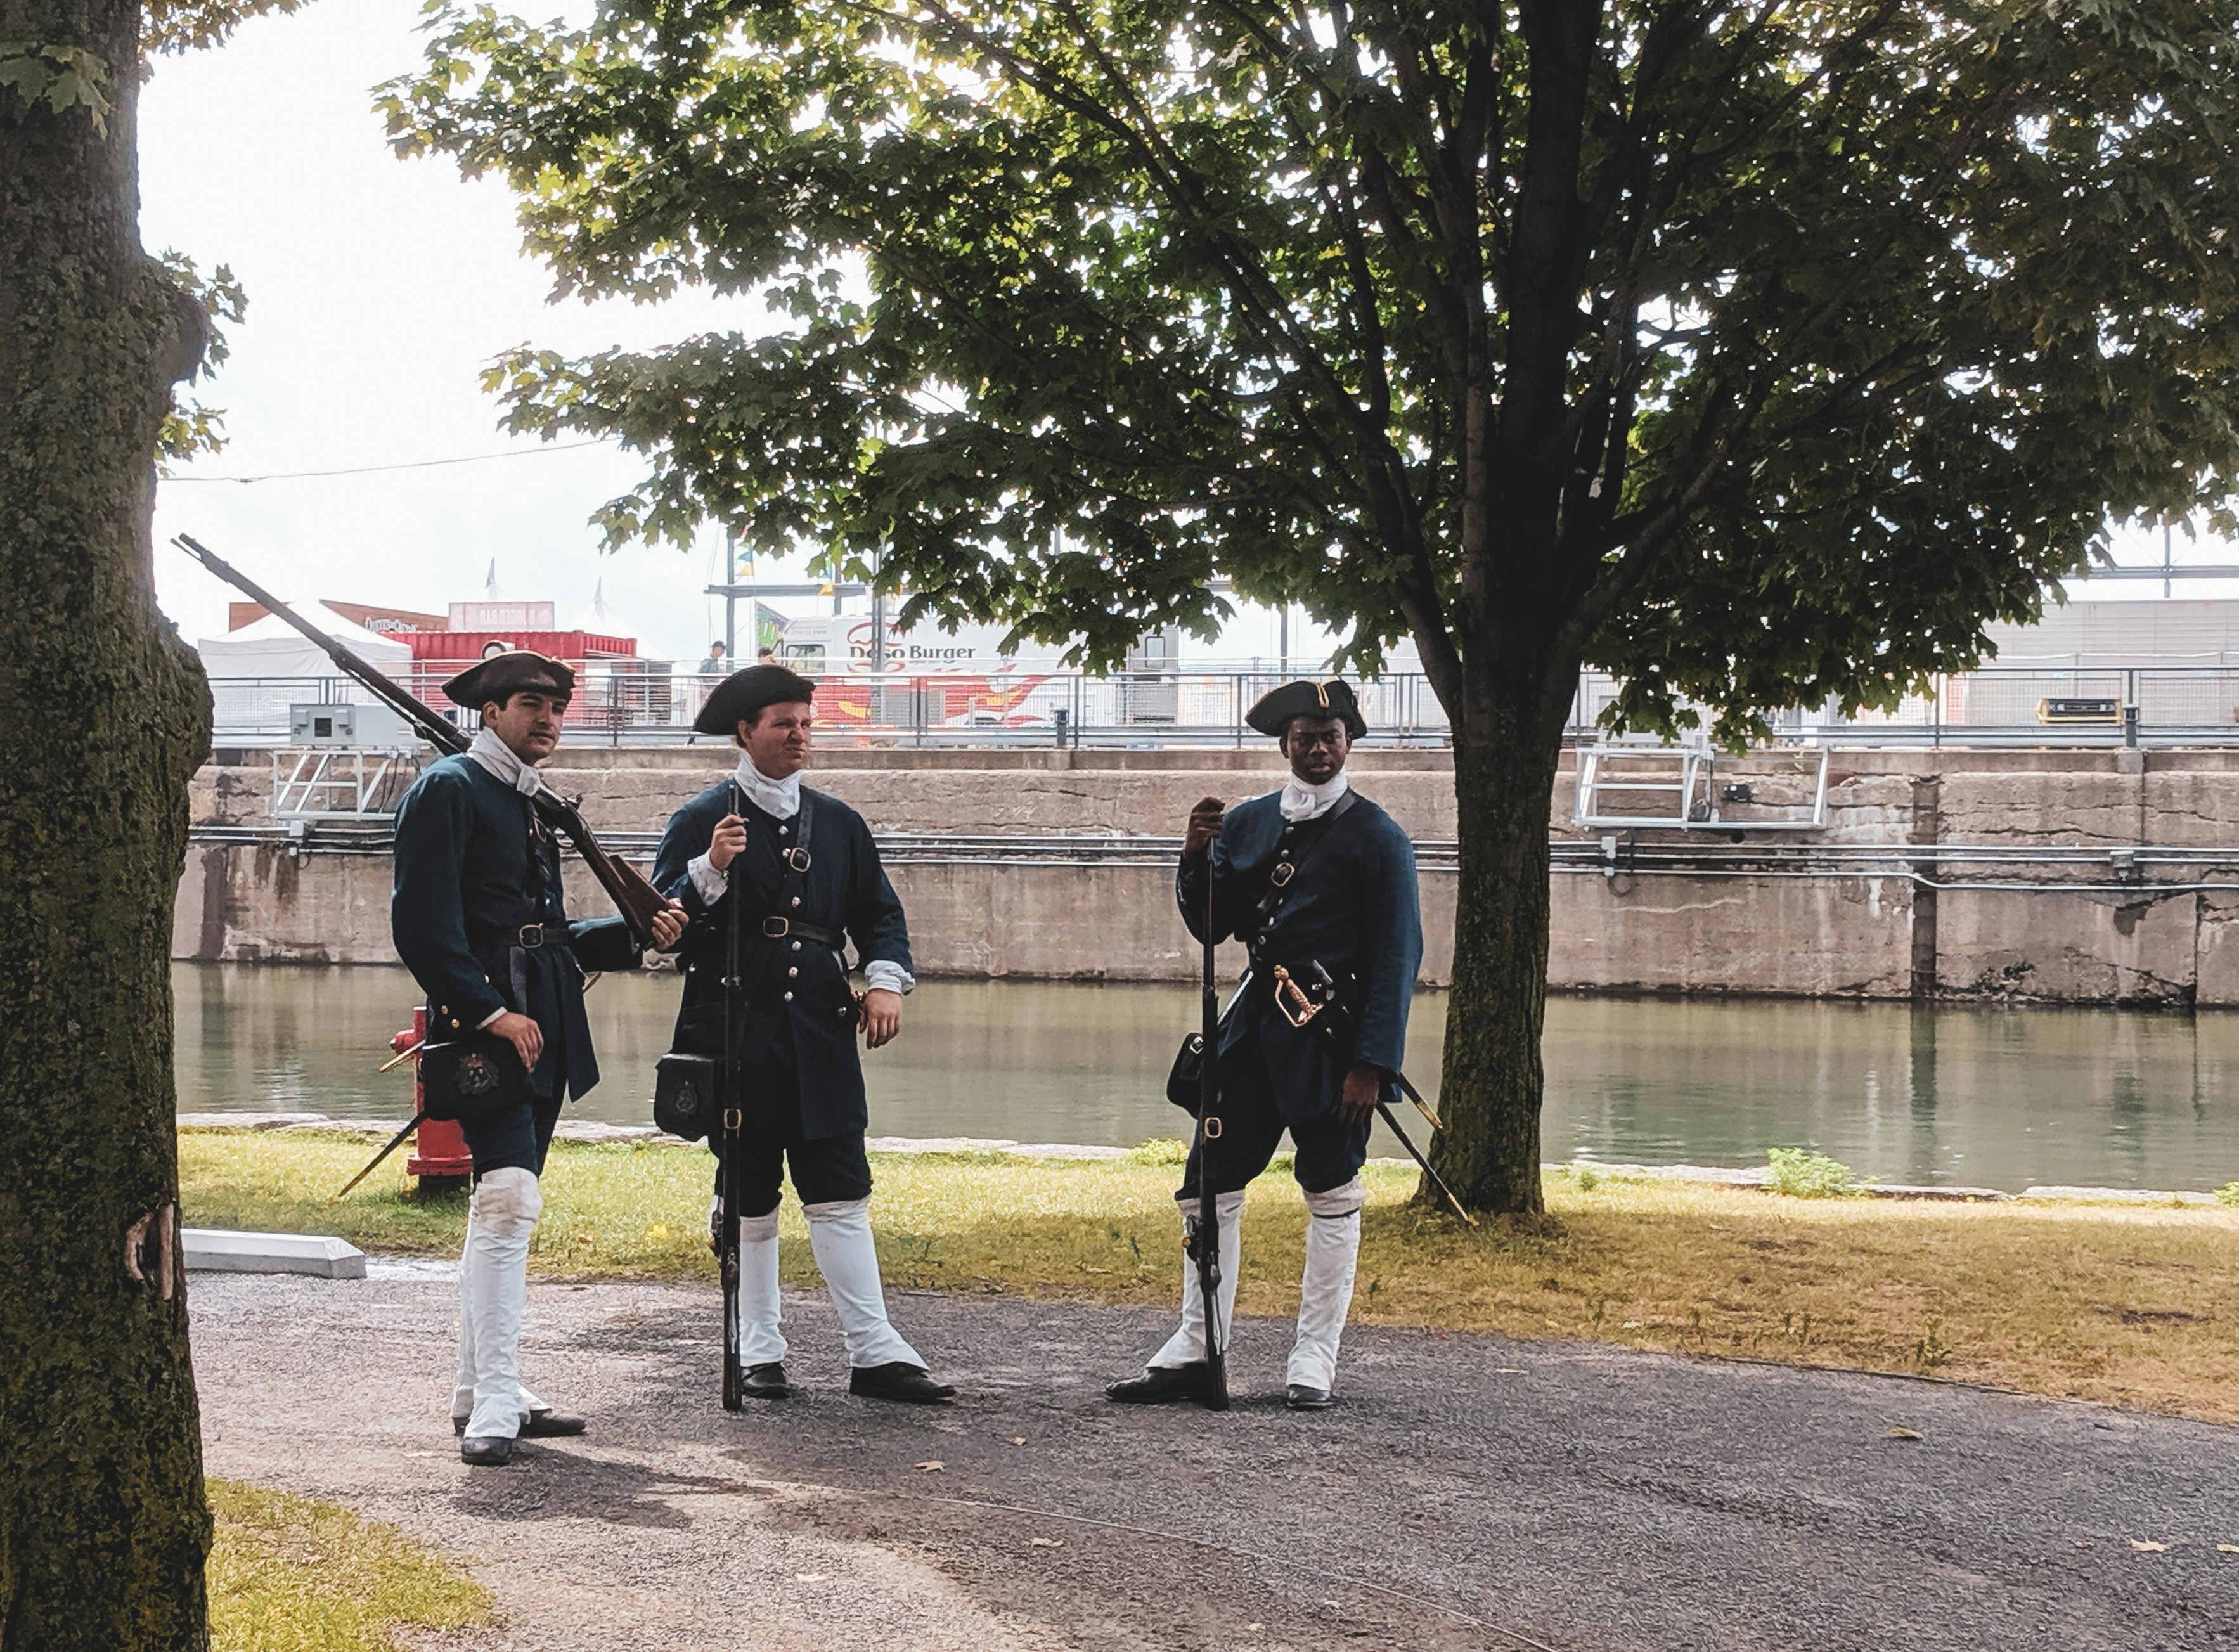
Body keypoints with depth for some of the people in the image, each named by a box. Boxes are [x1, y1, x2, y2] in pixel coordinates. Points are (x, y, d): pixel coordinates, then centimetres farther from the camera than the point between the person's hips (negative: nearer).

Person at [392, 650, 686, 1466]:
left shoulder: (531, 804, 20)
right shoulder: (447, 790, -7)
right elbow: (425, 924, -16)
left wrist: (633, 935, 10)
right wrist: (490, 1012, -21)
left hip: (539, 1030, 9)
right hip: (483, 1027, -9)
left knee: (503, 1209, 12)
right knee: (509, 1199, -17)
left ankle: (482, 1394, 19)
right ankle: (492, 1406, -17)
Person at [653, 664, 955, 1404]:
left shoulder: (838, 823, 12)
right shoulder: (703, 821, -1)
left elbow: (879, 912, 16)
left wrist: (886, 981, -2)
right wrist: (711, 870, -23)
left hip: (820, 1036, 3)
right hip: (735, 1035, -3)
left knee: (841, 1196, 0)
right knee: (749, 1203, 6)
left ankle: (874, 1352, 0)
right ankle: (758, 1354, 15)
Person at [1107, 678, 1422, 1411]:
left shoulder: (1376, 838, -3)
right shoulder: (1248, 822, 10)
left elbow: (1397, 957, -7)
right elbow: (1211, 927, 13)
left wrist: (1373, 1064, -14)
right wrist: (1197, 859, -6)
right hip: (1255, 1024, 5)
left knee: (1331, 1194, 3)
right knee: (1208, 1182, 2)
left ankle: (1315, 1360, 10)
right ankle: (1194, 1350, 10)